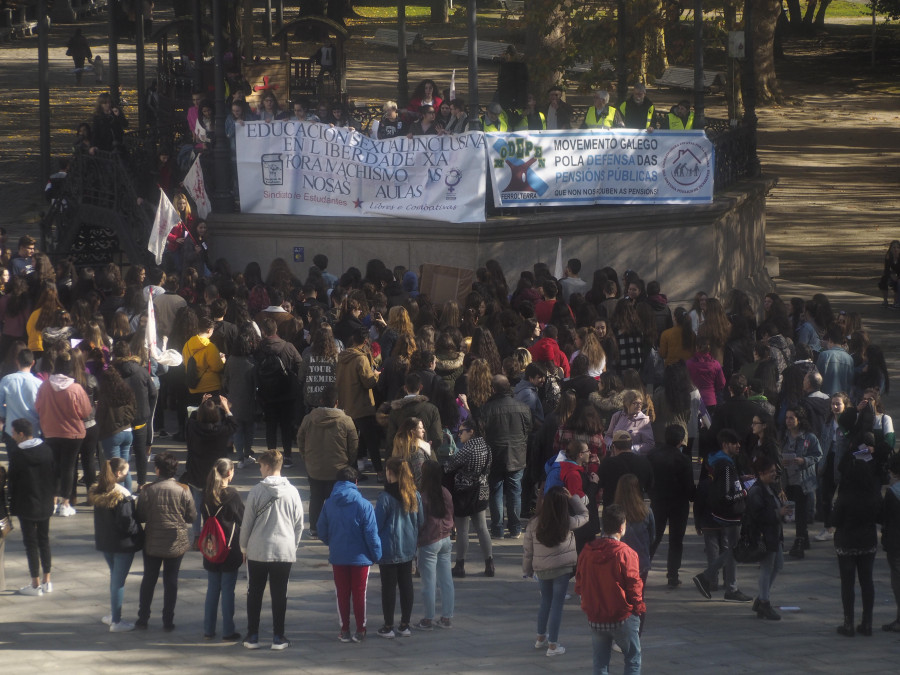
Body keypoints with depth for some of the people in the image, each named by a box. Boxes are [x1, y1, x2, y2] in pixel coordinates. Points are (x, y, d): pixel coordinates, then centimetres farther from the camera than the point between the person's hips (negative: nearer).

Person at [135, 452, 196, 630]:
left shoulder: (148, 490, -11)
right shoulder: (183, 491, -11)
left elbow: (140, 516, -6)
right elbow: (192, 516, -5)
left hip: (152, 543, 0)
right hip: (176, 542, 0)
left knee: (149, 580, 13)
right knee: (171, 581, 9)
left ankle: (143, 619, 18)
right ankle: (168, 621, 10)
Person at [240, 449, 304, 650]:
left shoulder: (256, 491, -8)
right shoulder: (292, 492, -2)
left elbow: (247, 522, -2)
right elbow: (299, 524, 3)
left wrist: (244, 547, 11)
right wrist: (293, 546, 16)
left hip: (257, 551, -1)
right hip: (284, 551, 1)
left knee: (254, 594, 9)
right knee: (279, 595, 7)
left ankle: (252, 636, 11)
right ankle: (278, 637, 8)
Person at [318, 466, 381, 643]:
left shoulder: (328, 504, -4)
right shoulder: (364, 505, -14)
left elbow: (321, 530, 7)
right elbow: (372, 534, -13)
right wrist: (376, 555, -1)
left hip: (337, 556, 2)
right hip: (360, 556, -2)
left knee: (342, 593, 12)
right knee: (359, 593, 9)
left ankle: (344, 630, 16)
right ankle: (360, 630, 15)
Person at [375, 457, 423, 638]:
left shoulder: (386, 497, -18)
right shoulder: (415, 495, -1)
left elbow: (377, 525, -13)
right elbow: (421, 521, 7)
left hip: (389, 549, -5)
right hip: (408, 549, 5)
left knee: (389, 586, 3)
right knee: (406, 585, 12)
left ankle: (388, 627, 8)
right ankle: (405, 625, 17)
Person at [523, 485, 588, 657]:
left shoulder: (534, 523, -8)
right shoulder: (567, 523, -13)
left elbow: (527, 549, 1)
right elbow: (584, 515, 7)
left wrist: (527, 569, 14)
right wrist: (572, 498, 10)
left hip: (541, 570, 3)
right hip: (562, 569, -3)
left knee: (546, 602, 21)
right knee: (557, 604, 4)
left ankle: (541, 638, 34)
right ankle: (553, 645, 7)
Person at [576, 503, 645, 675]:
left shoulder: (586, 552, -1)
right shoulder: (625, 553, -17)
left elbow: (579, 585, 7)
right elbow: (634, 586, -12)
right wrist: (639, 608, 3)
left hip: (595, 617, 4)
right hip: (623, 618, -4)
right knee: (633, 660, 10)